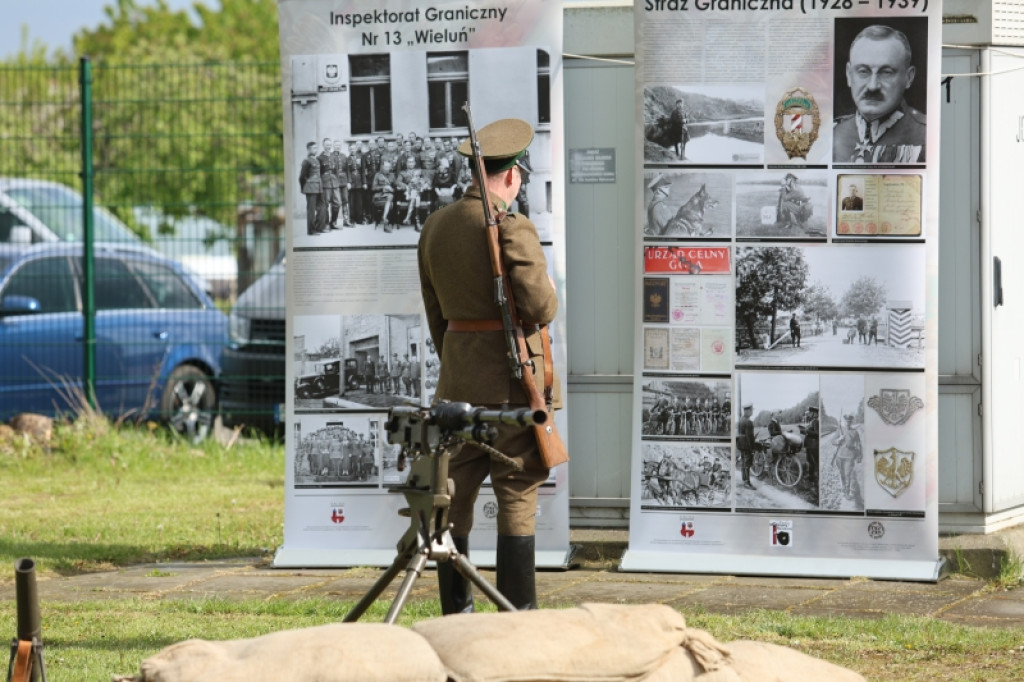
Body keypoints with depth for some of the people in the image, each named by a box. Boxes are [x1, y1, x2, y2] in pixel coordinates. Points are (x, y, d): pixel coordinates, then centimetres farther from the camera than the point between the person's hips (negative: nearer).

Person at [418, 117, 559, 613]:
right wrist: (550, 291, 6)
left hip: (458, 381, 6)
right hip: (514, 378, -6)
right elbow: (540, 308, -17)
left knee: (454, 494, 10)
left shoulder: (435, 227, 8)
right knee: (517, 499, -1)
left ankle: (455, 614, 13)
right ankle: (518, 618, 0)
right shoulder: (513, 230, -14)